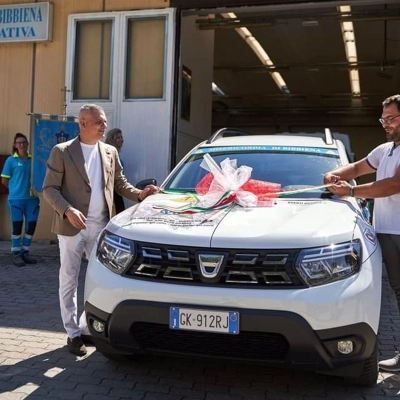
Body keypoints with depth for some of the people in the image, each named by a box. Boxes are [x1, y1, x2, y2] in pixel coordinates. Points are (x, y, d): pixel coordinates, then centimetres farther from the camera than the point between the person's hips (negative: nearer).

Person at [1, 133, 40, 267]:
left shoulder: (33, 159, 6)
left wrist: (34, 189, 0)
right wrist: (16, 188, 4)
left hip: (32, 198, 3)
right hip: (16, 198, -3)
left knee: (31, 225, 7)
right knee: (17, 226, 4)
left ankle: (25, 252, 22)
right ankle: (16, 254, 13)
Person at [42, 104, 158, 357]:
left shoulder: (110, 152, 9)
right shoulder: (62, 152, -5)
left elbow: (120, 183, 14)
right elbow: (49, 189, -7)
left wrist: (139, 194, -4)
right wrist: (68, 210, -22)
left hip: (100, 226, 4)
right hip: (71, 227, -4)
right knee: (69, 280, 5)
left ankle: (87, 326, 26)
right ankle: (73, 333, 19)